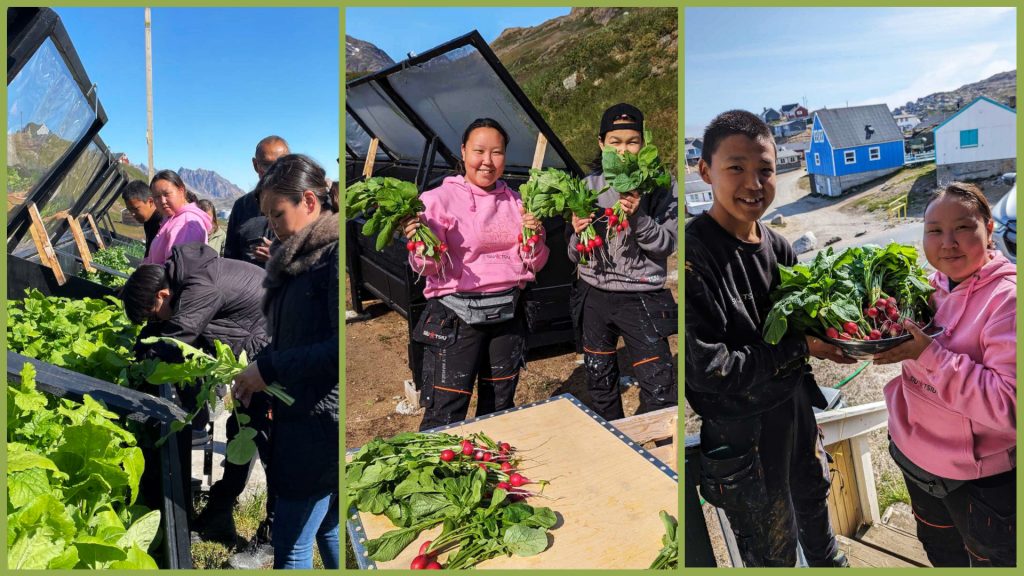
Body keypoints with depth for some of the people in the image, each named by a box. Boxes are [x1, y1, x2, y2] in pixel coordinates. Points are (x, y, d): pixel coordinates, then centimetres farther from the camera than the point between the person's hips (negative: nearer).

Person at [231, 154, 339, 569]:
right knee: (327, 529, 20)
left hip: (322, 422, -9)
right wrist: (257, 372, 0)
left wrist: (269, 368, -15)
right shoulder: (299, 258, 13)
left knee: (290, 546, 4)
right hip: (300, 416, 9)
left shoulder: (337, 255, -15)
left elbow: (343, 348, -23)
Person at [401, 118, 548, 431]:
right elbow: (432, 268, -9)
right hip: (456, 316, -5)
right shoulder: (438, 199, -6)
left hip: (508, 313, 5)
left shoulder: (515, 201, 8)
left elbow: (531, 265, 11)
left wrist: (535, 237, -8)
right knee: (446, 414, -3)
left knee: (499, 409, 17)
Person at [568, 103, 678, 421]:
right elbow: (574, 256, 6)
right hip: (594, 296, 3)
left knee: (661, 392, -7)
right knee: (600, 387, 16)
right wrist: (577, 233, -16)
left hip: (642, 299, -3)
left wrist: (638, 218, -24)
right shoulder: (589, 185, 4)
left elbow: (666, 245, -9)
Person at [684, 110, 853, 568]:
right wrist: (803, 348, -23)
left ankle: (829, 561, 61)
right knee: (772, 549, 14)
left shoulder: (778, 247, -3)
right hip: (740, 429, -7)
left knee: (813, 495, 32)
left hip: (794, 404, 7)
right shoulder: (694, 254, -26)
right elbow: (707, 369, -28)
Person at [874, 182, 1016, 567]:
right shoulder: (932, 285, -3)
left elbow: (1008, 405, -30)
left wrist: (929, 355, -34)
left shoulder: (1007, 298, -24)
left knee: (992, 560, 20)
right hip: (917, 458, 6)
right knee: (941, 553, 29)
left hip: (983, 479, -6)